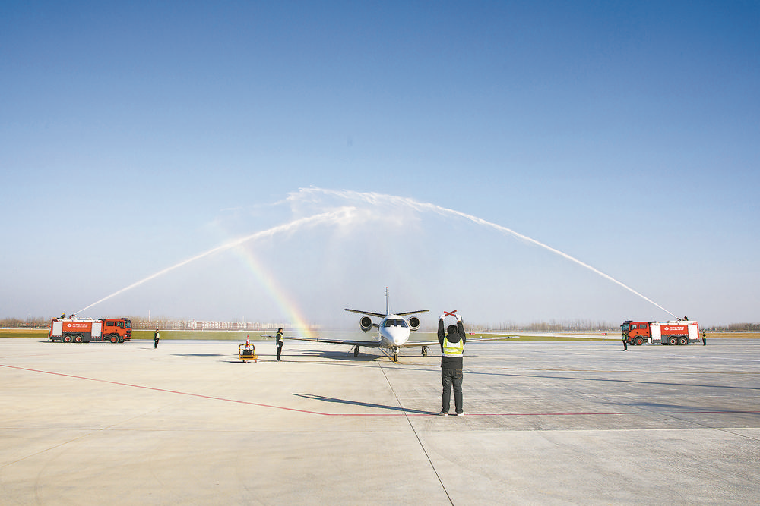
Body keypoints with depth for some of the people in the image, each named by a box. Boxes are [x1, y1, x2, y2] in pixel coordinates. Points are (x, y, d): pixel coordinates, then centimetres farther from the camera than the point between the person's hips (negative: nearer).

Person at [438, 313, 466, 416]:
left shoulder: (444, 340, -3)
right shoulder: (461, 340, 1)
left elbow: (440, 332, 16)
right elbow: (462, 332, 21)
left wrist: (441, 320, 29)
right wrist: (459, 321, 34)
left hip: (446, 369, -1)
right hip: (458, 369, 1)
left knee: (446, 389, 2)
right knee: (458, 389, 5)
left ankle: (445, 411, 3)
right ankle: (459, 411, 5)